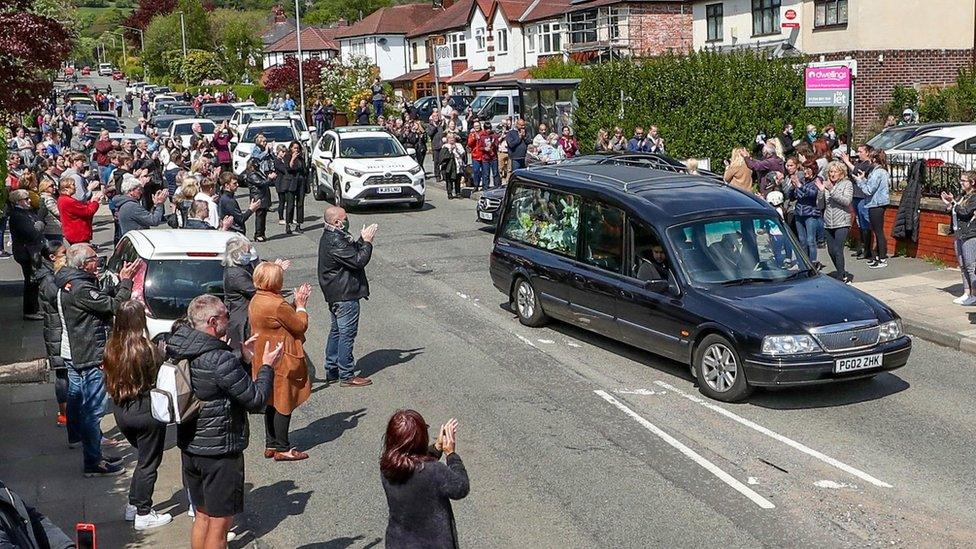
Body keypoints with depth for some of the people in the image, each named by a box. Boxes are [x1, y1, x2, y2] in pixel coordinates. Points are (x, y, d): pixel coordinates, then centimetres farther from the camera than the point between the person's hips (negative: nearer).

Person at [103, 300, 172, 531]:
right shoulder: (146, 349, -20)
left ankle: (134, 505, 30)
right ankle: (143, 514, 15)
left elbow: (109, 379, 5)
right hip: (147, 412, -6)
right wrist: (162, 356, -2)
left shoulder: (111, 347, -2)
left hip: (121, 412, 6)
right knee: (148, 462, 8)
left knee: (143, 457, 24)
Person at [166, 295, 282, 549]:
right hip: (220, 452, -8)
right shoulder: (219, 359, -24)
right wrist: (267, 366, -5)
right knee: (220, 522, 4)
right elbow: (255, 400, -18)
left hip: (190, 448, 8)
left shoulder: (180, 350, 2)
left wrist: (243, 359, 9)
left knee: (202, 515, 21)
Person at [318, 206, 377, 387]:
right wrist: (367, 242, -14)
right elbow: (358, 261, -25)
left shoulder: (330, 237, 10)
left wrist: (362, 240, 4)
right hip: (345, 295, -11)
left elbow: (352, 253, 17)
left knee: (337, 331, 18)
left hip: (335, 295, 11)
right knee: (347, 334, -3)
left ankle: (332, 371, 26)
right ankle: (346, 376, 4)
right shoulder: (335, 242, -23)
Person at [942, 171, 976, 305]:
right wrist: (948, 204, 2)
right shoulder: (962, 196, 16)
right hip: (959, 234, 9)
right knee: (963, 266, 11)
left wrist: (954, 202, -12)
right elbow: (954, 214, 17)